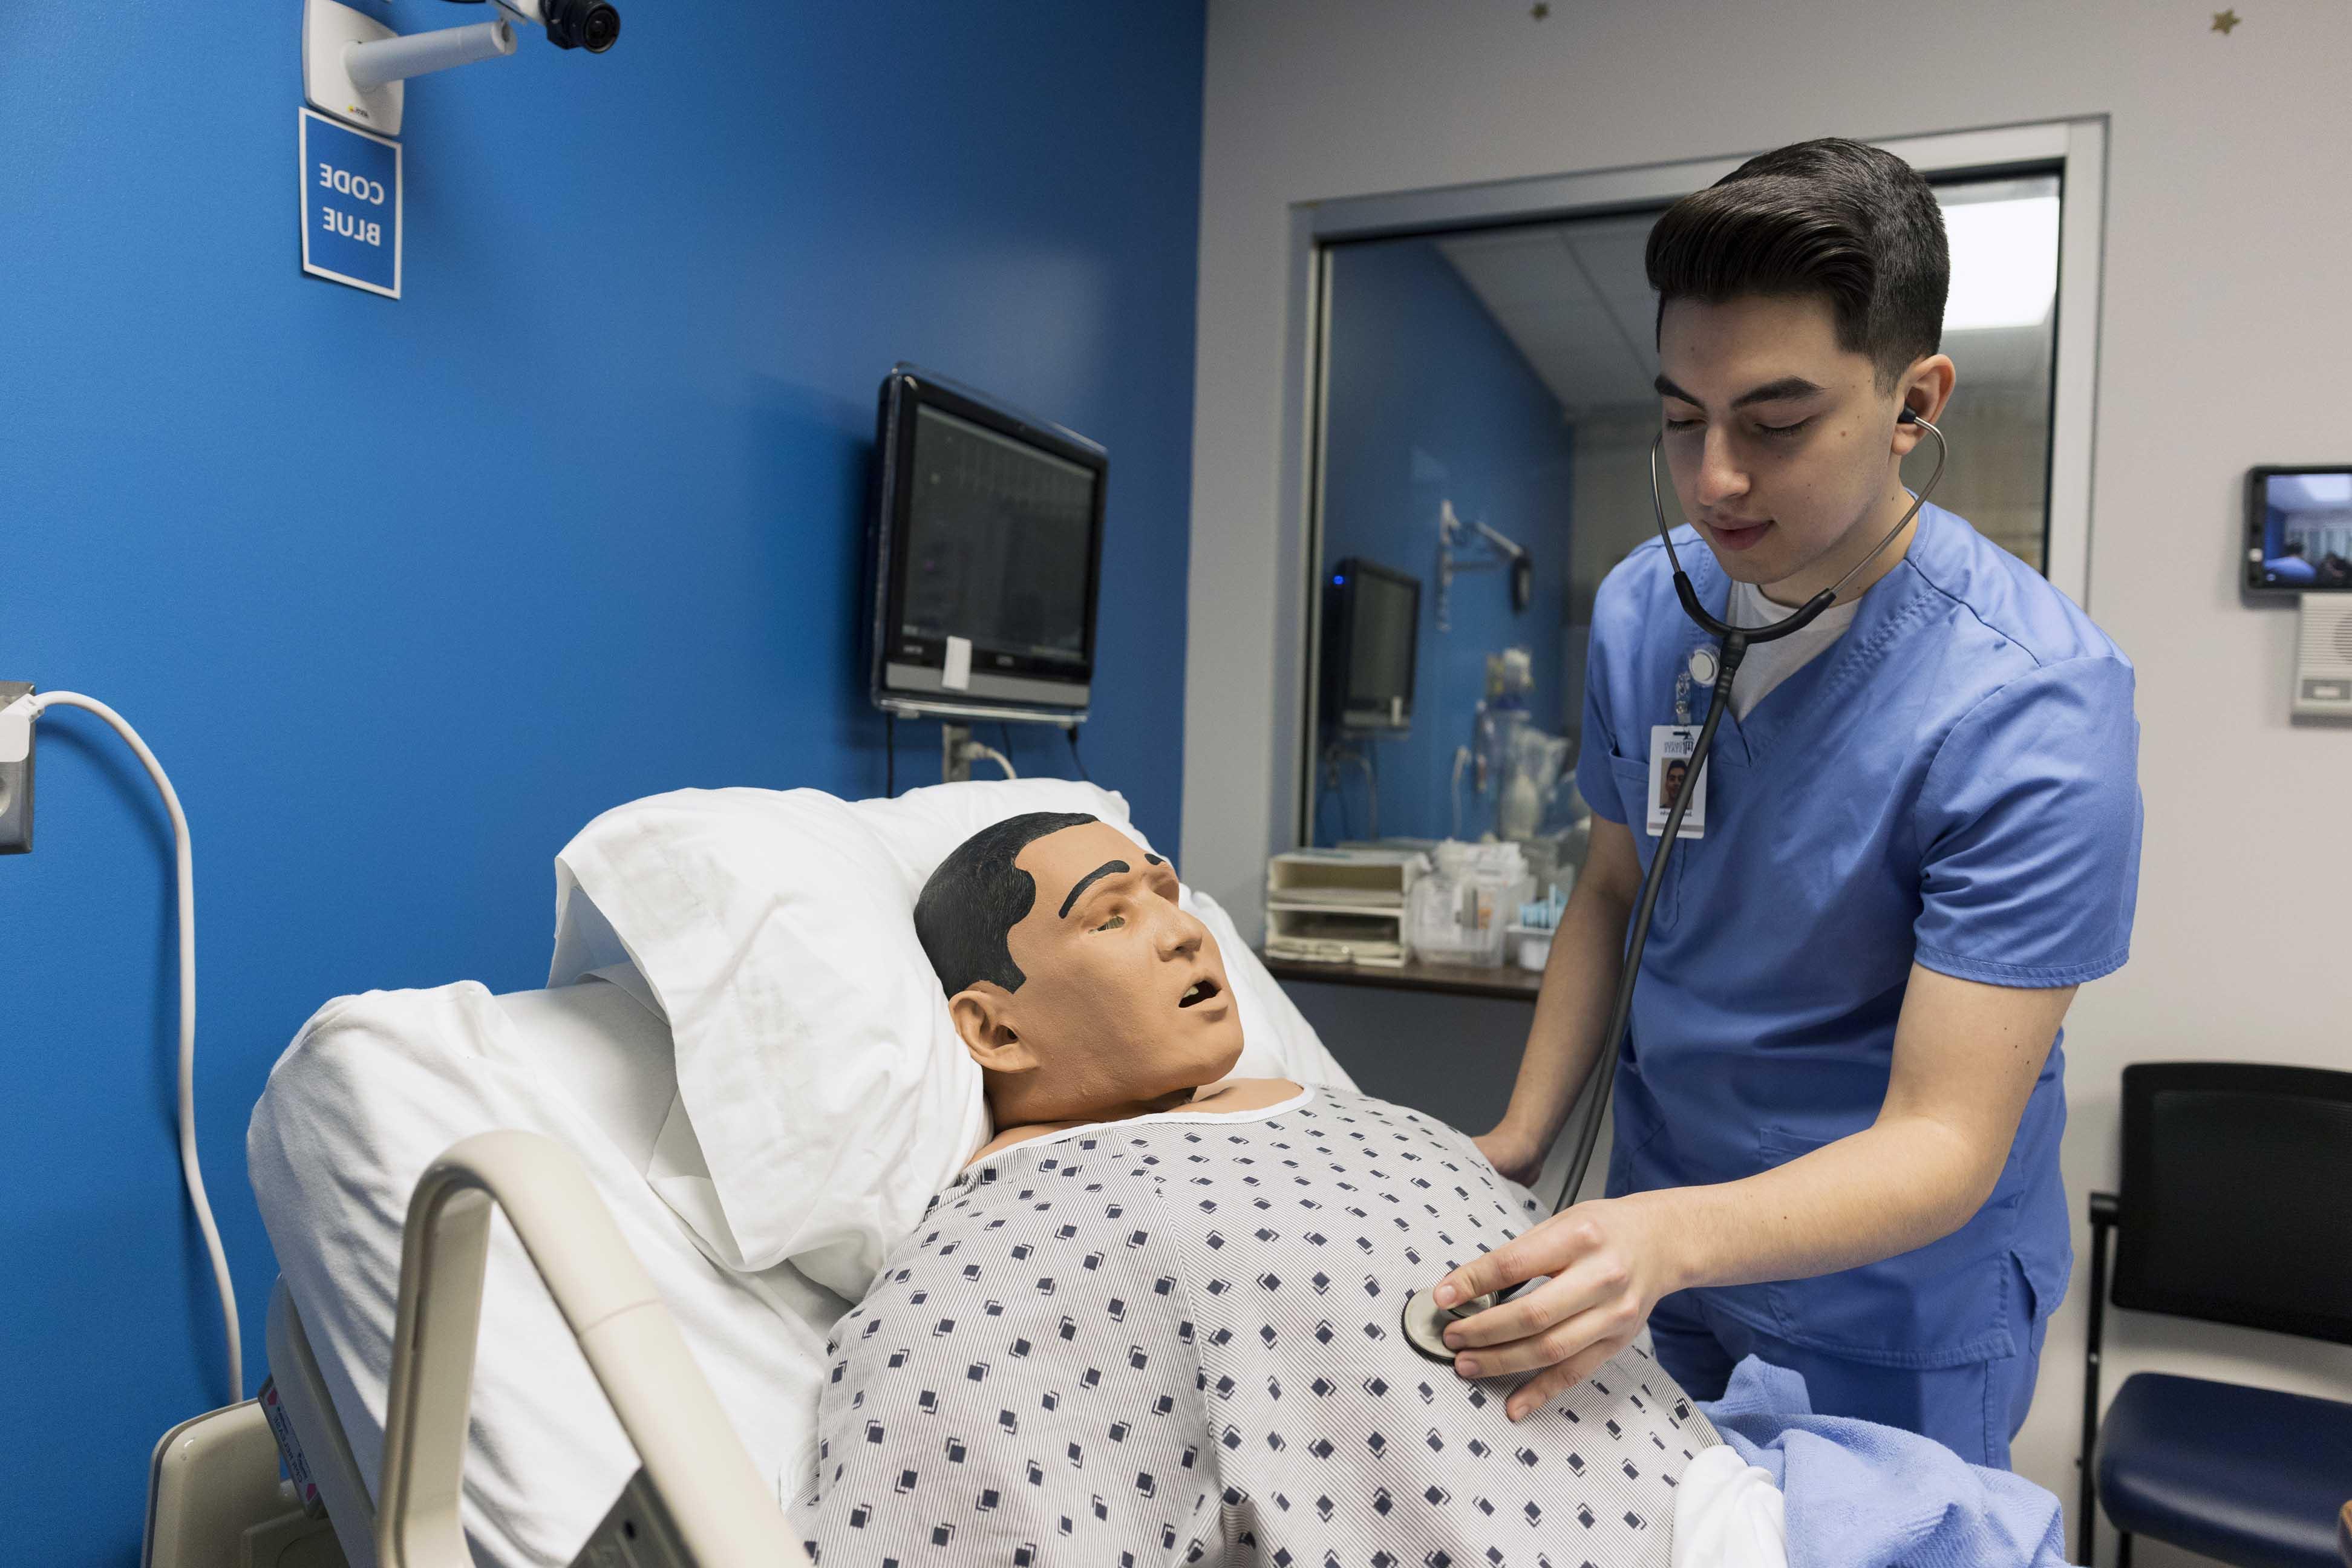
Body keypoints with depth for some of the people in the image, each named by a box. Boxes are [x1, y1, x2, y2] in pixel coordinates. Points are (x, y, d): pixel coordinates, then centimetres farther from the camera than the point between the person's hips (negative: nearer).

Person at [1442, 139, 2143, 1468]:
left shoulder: (2033, 701, -26)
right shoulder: (1641, 608, -8)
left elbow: (1943, 1145, -27)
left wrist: (1677, 1237, -44)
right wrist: (1520, 1143, -3)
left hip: (1890, 1324, -5)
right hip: (1657, 1256, 5)